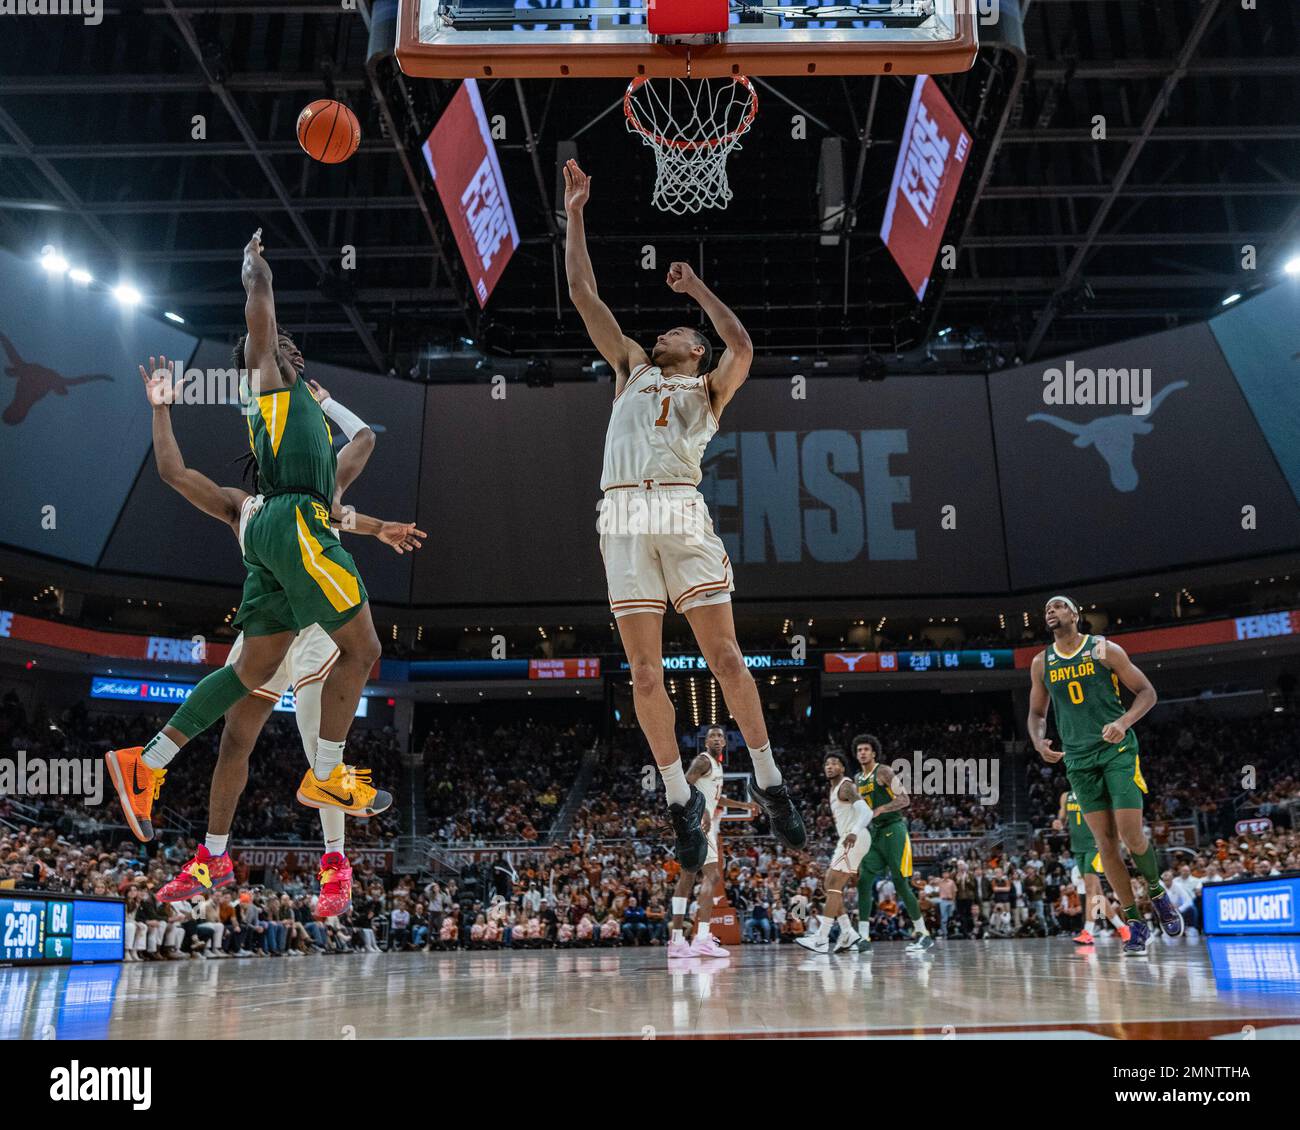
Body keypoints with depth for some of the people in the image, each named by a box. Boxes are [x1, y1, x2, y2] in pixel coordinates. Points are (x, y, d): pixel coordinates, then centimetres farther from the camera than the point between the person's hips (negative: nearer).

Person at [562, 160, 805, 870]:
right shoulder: (633, 369, 29)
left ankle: (768, 782, 6)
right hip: (624, 519, 3)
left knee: (725, 657, -6)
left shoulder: (708, 392, 21)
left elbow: (742, 347, -1)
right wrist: (574, 214, 25)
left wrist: (696, 289, 12)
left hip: (682, 515, -2)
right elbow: (583, 294, 27)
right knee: (645, 673, -1)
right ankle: (680, 799, 9)